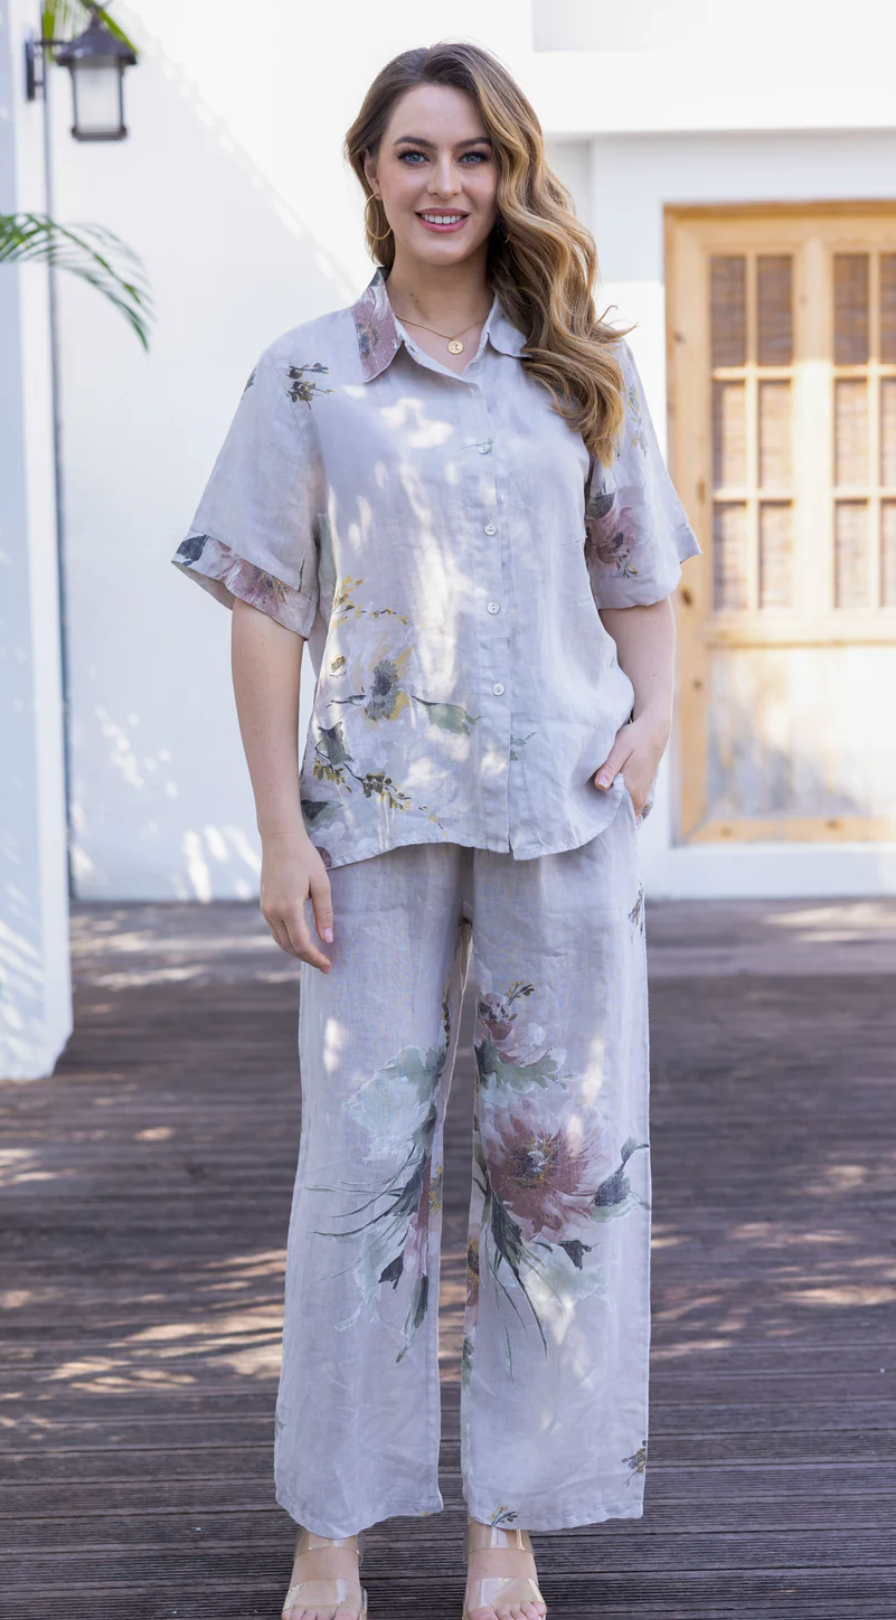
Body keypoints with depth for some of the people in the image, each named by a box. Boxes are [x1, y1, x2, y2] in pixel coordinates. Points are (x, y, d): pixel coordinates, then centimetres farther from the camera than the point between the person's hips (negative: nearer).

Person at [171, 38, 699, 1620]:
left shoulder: (587, 371, 9)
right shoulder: (306, 375, 4)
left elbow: (640, 573, 15)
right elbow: (265, 608, 1)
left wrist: (652, 712, -4)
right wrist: (279, 829, -5)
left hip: (564, 808, 2)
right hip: (376, 811, -1)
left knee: (560, 1153, 4)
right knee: (365, 1160, 2)